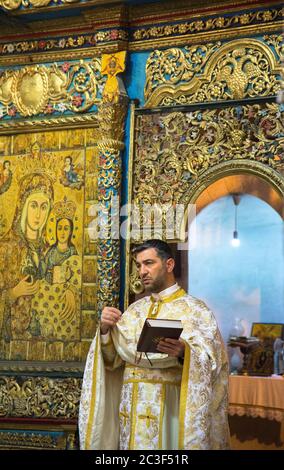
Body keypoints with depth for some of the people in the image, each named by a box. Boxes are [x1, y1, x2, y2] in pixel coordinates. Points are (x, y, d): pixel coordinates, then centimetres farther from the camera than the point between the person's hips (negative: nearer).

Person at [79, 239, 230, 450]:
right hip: (132, 406, 5)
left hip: (170, 406, -5)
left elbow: (212, 359, -13)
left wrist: (183, 352, -32)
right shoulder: (134, 311, 15)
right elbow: (112, 358, 9)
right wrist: (105, 330, -9)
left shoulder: (194, 309, -2)